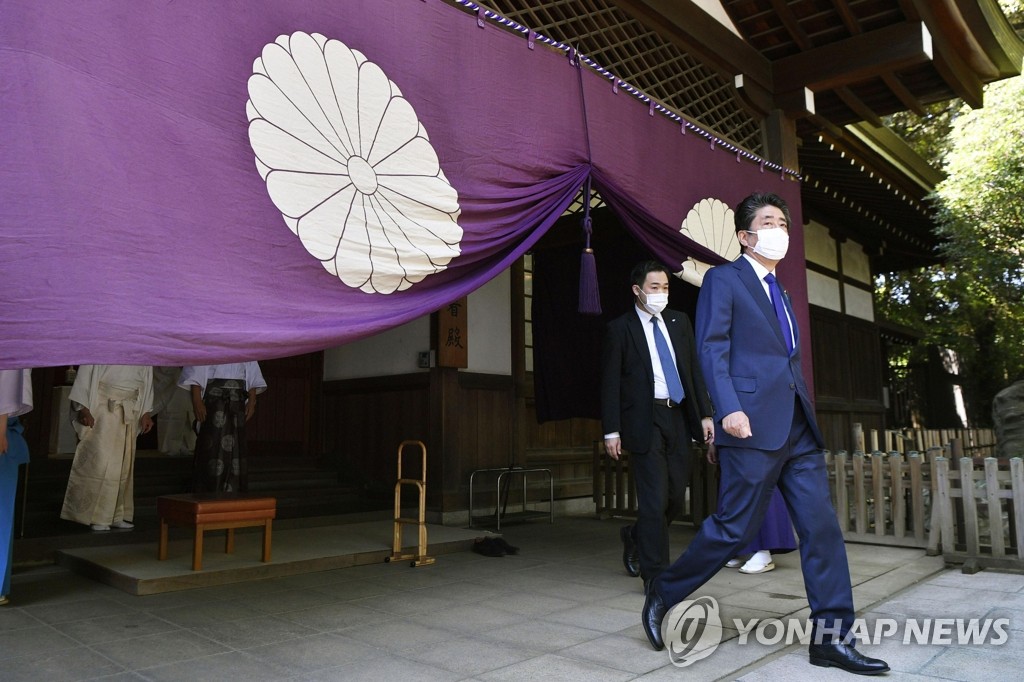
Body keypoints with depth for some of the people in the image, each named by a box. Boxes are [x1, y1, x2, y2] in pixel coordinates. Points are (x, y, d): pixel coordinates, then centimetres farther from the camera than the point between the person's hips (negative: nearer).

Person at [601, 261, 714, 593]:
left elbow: (694, 370, 14)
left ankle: (635, 536, 36)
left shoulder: (679, 322, 13)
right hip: (644, 420, -5)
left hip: (678, 417, 5)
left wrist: (705, 415, 7)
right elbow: (610, 383, -3)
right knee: (654, 498, -5)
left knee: (676, 494, 9)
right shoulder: (619, 328, -2)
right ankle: (655, 575, 7)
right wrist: (611, 431, -9)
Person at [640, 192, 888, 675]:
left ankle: (830, 638, 11)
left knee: (822, 525, 3)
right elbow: (712, 347, -10)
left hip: (797, 427, 8)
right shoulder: (723, 279, 1)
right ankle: (663, 594, 15)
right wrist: (729, 409, -22)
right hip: (754, 424, -8)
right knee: (735, 527, -4)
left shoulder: (778, 292, 24)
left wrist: (806, 416, 19)